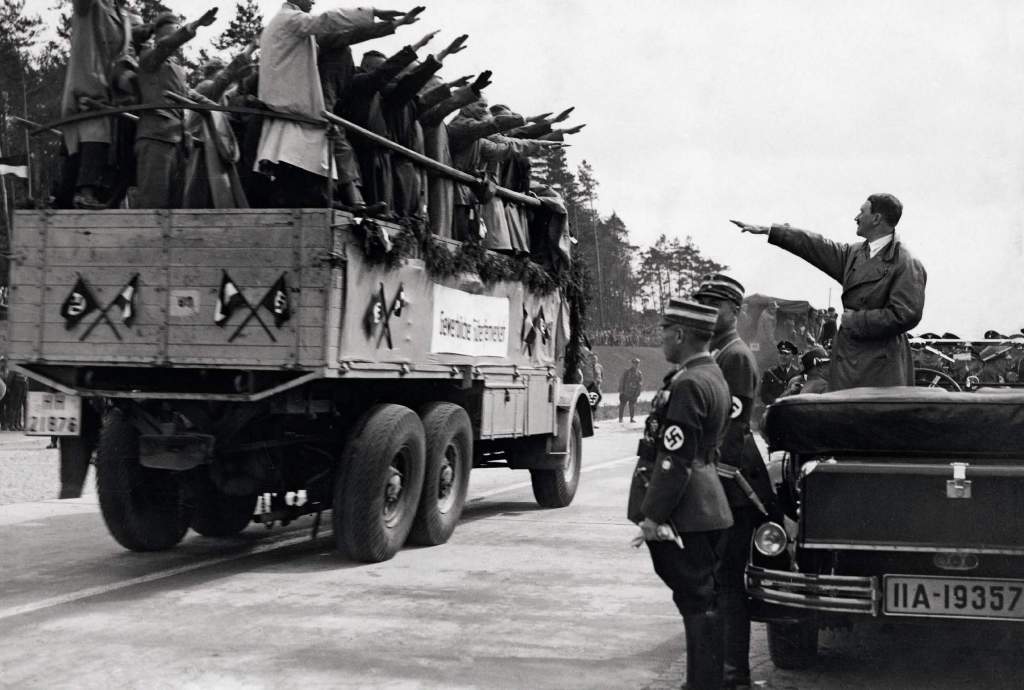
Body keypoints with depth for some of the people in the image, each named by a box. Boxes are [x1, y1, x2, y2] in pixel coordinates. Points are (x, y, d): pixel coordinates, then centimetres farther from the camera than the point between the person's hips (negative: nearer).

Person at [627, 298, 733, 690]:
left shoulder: (687, 384, -19)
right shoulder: (713, 376, 13)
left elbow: (675, 458, -22)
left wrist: (652, 515, -17)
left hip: (685, 514, -10)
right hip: (705, 509, 10)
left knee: (697, 601, -3)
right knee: (701, 599, 16)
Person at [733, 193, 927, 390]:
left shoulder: (907, 264, -9)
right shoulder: (854, 254, 14)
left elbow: (905, 316, -16)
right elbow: (815, 246, 22)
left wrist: (854, 320, -10)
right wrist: (767, 230, 24)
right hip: (847, 360, 7)